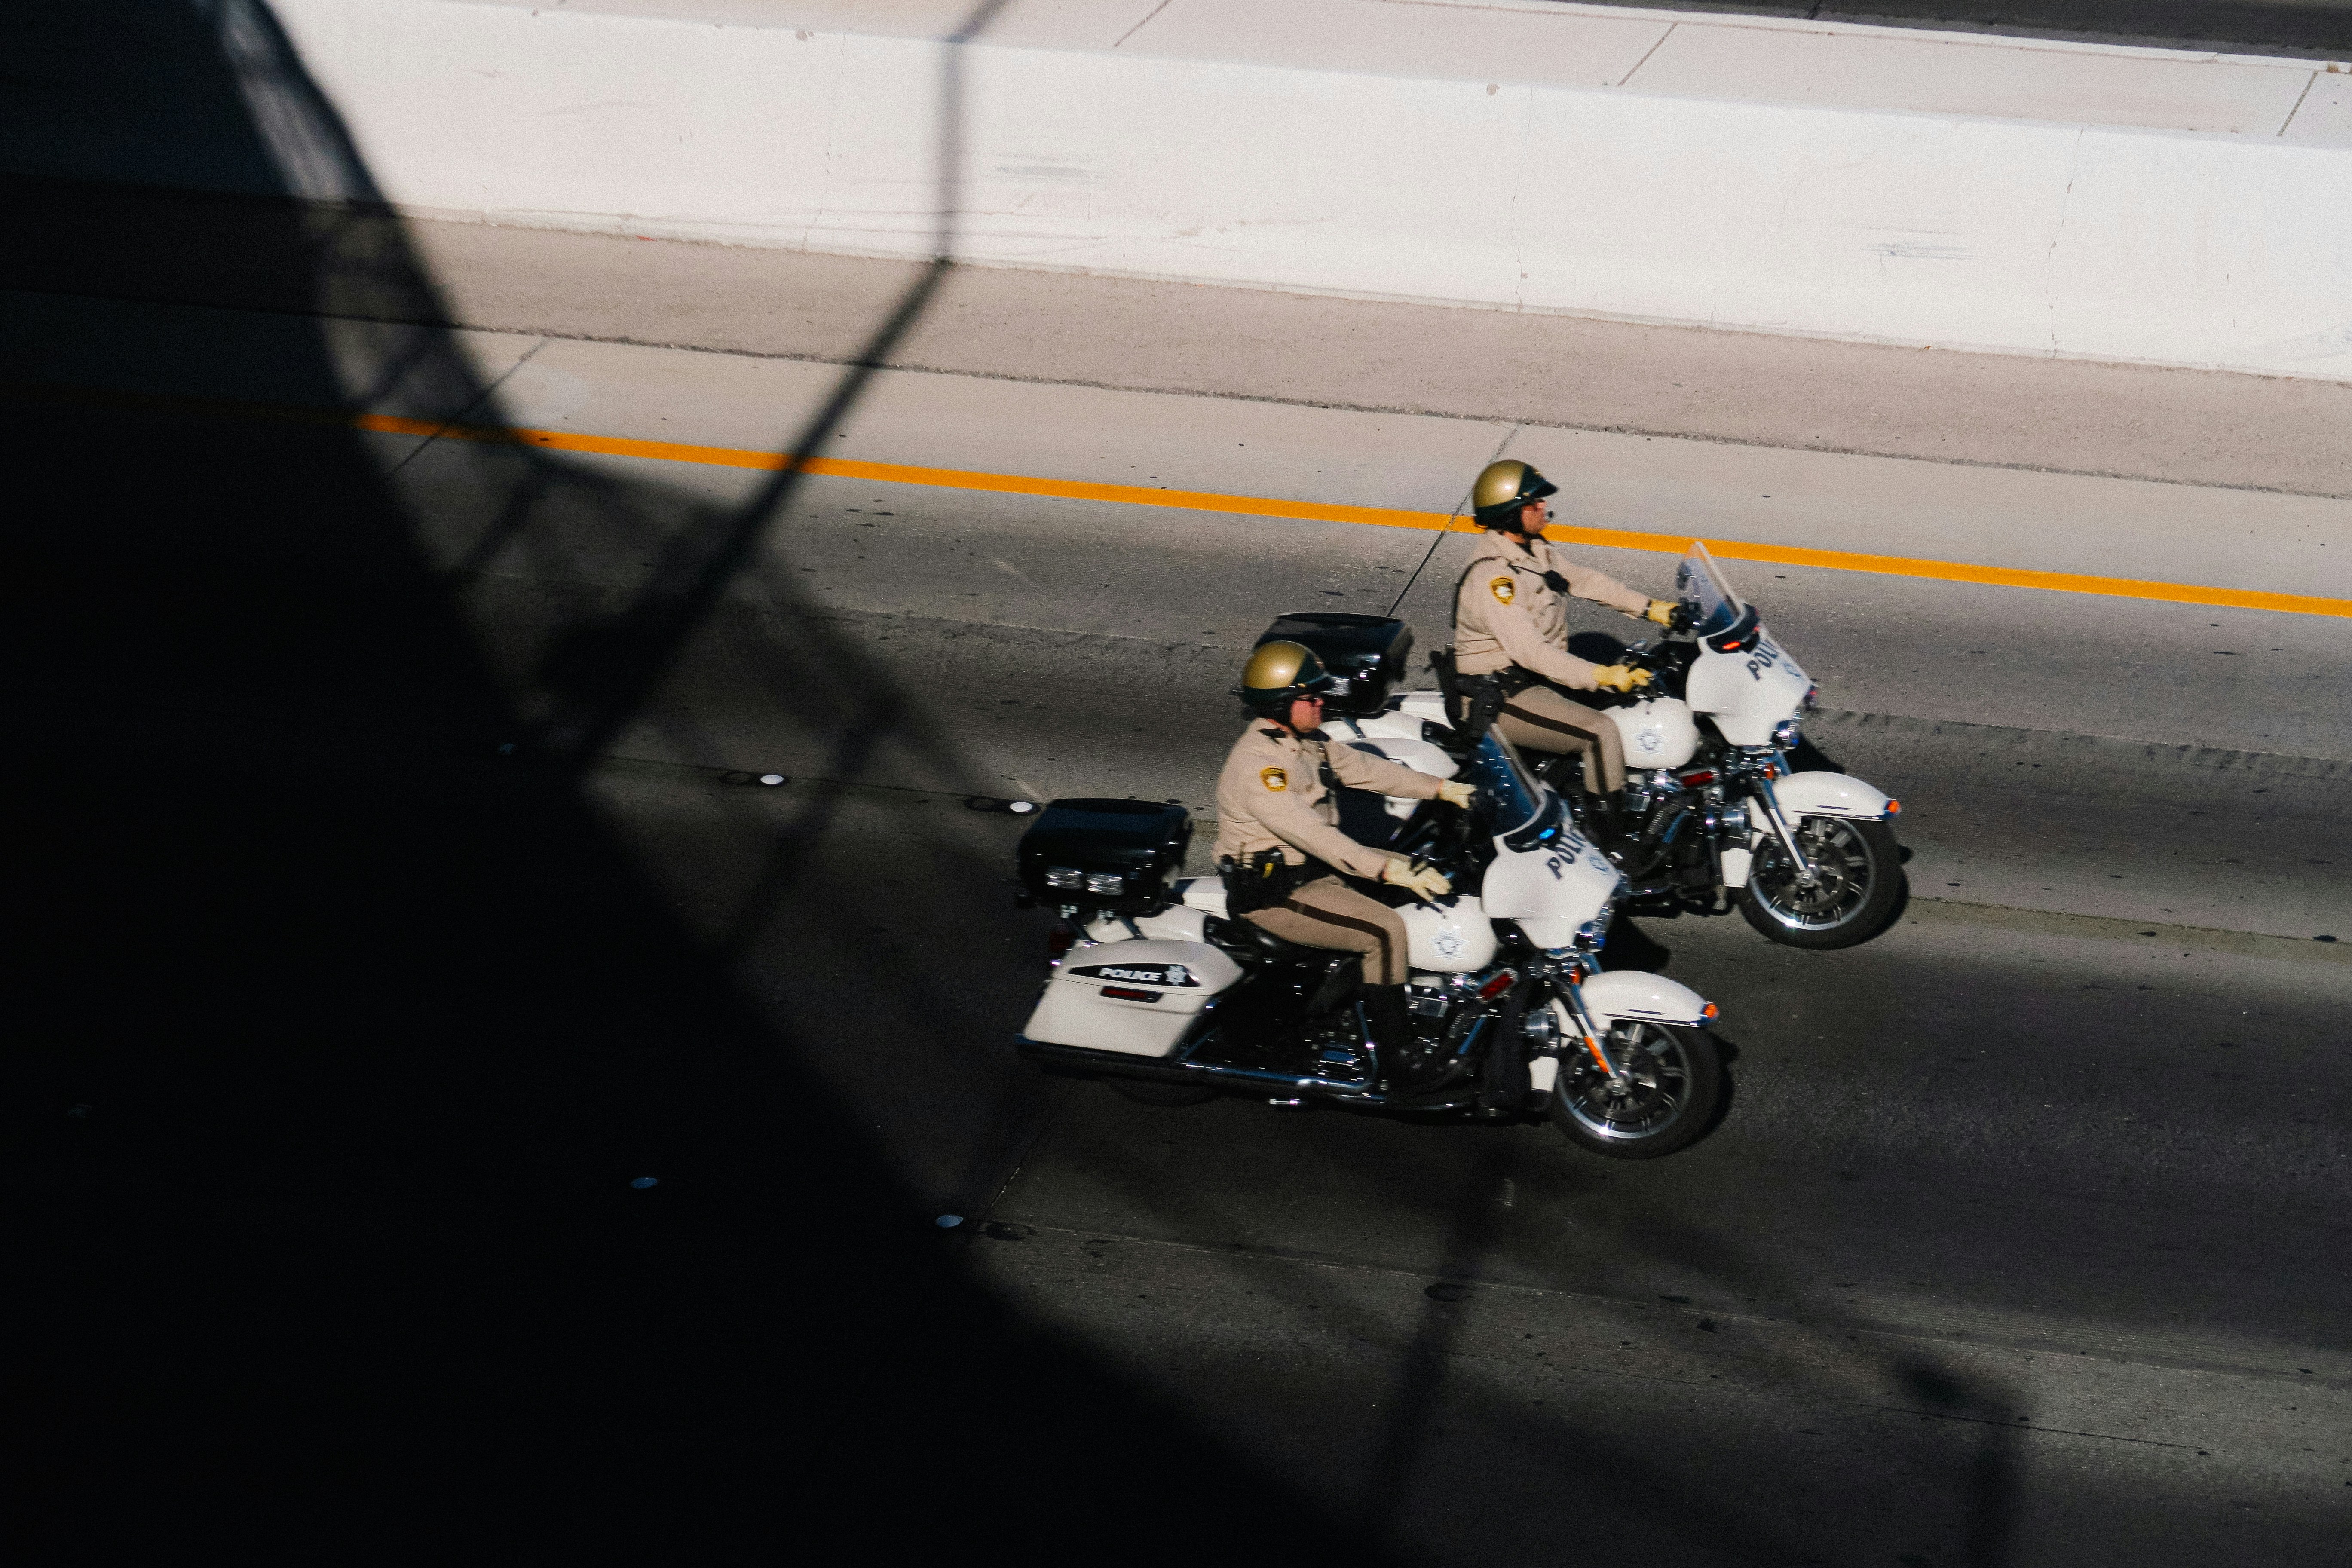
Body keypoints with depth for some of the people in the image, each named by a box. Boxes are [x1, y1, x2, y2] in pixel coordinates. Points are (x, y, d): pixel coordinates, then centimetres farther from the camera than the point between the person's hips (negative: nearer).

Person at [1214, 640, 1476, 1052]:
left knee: (1426, 877, 7)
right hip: (1277, 894, -10)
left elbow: (1365, 768, 9)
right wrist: (1390, 871, -37)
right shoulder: (1256, 764, -25)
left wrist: (1444, 788, 1)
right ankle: (1395, 1050, -15)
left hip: (1319, 865, 10)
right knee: (1385, 929, -23)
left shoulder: (1303, 741, 6)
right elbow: (1310, 833, -32)